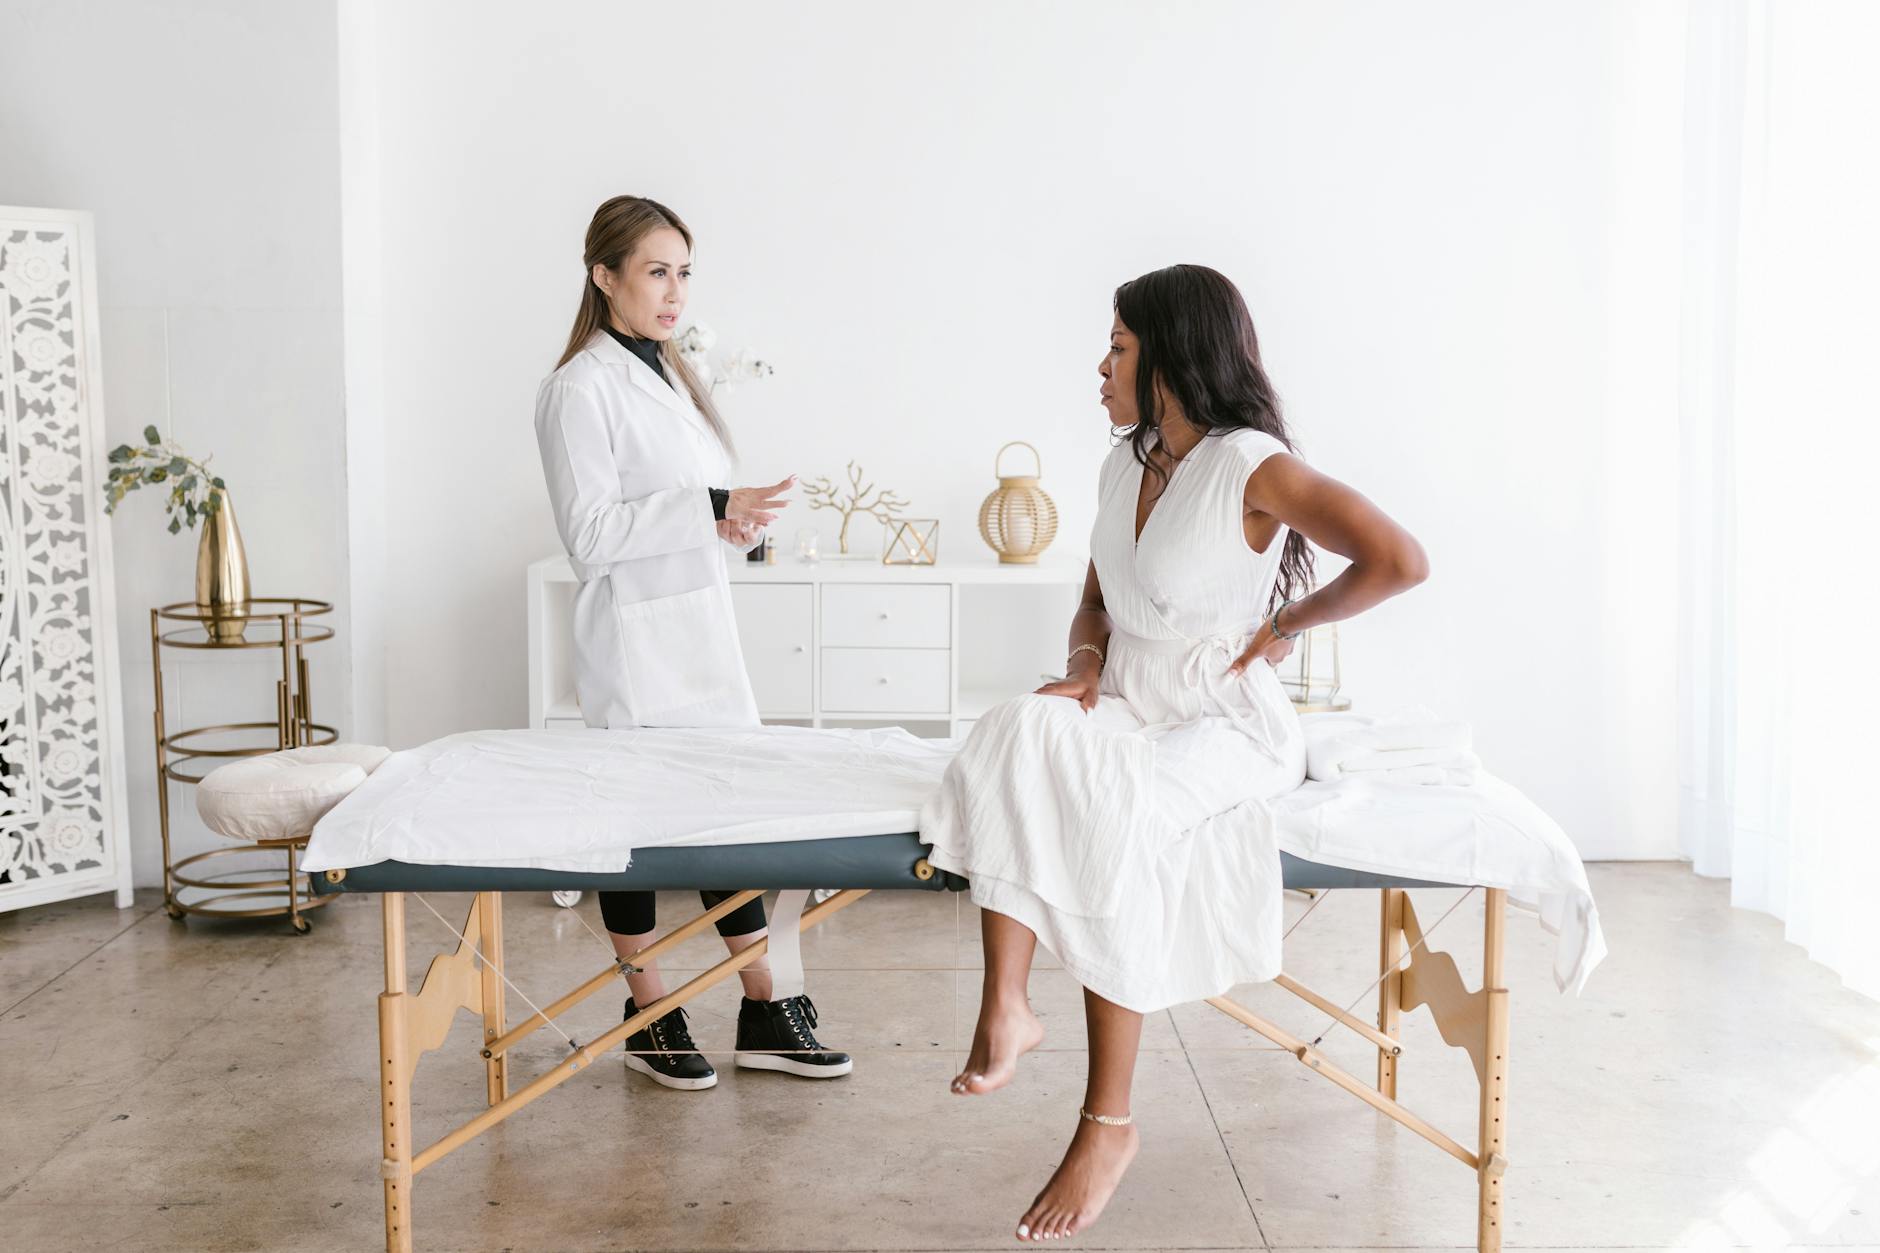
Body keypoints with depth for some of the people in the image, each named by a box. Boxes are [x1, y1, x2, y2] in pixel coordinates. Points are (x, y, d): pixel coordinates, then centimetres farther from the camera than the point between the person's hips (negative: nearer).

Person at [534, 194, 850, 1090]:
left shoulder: (669, 373, 14)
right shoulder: (580, 387, -12)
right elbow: (591, 532, -18)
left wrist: (731, 518, 0)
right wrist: (712, 511, -23)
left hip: (702, 624, 8)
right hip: (636, 637, -8)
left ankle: (763, 1013, 16)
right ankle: (648, 1016, 19)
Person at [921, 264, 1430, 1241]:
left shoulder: (1252, 467, -11)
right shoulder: (1123, 468, 13)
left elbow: (1399, 560, -19)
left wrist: (1287, 626, -10)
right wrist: (1083, 665, 1)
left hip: (1224, 722, -6)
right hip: (1126, 709, 6)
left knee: (1116, 812, -34)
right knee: (1019, 735, -26)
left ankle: (1108, 1121, -23)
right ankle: (1004, 1012, -33)